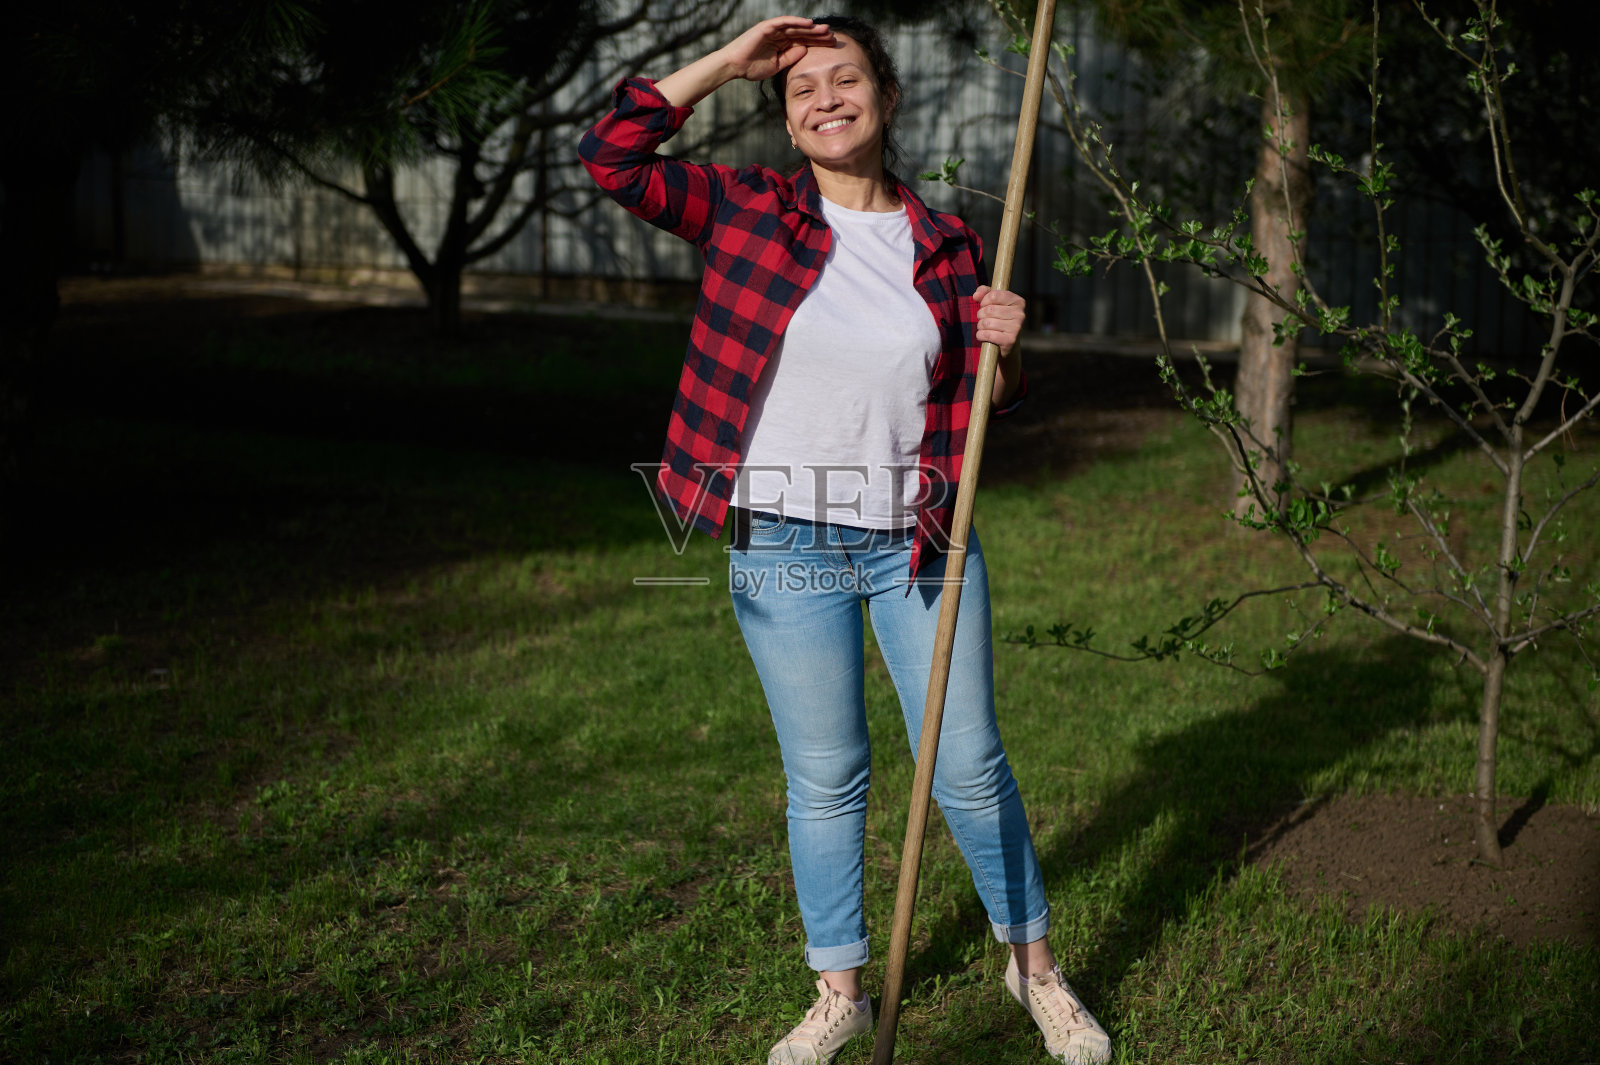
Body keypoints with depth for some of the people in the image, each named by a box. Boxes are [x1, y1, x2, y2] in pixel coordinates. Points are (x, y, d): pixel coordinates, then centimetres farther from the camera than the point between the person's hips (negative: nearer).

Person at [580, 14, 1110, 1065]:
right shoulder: (749, 208, 0)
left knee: (970, 768, 7)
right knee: (824, 779, 10)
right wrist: (732, 60, -8)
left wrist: (1004, 346, -11)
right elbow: (614, 153, -11)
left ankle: (1036, 966, 27)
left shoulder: (946, 242, 4)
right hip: (787, 549, -1)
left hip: (920, 541, 1)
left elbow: (982, 407, 11)